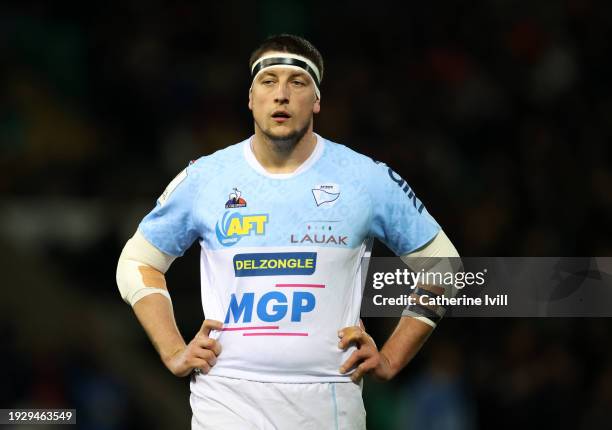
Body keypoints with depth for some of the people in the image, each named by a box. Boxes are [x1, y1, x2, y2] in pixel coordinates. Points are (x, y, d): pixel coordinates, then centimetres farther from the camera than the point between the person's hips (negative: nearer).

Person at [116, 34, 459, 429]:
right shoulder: (204, 178, 5)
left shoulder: (369, 180, 2)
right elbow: (138, 262, 17)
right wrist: (173, 352, 6)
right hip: (228, 397, 0)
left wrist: (390, 360, 5)